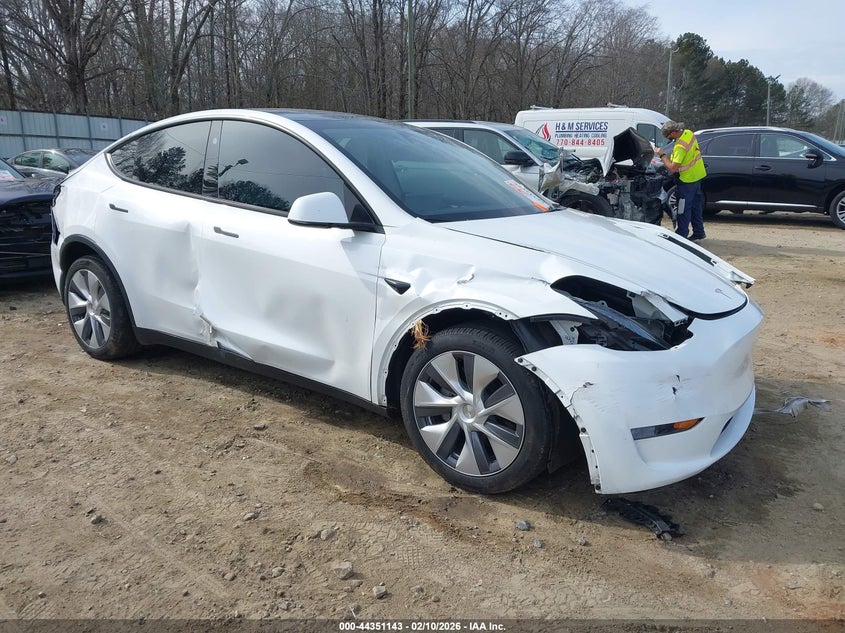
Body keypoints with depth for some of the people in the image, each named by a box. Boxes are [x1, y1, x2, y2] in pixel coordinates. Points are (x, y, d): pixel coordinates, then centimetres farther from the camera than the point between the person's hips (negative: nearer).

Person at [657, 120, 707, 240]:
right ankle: (698, 232, 27)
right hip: (698, 175, 10)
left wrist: (662, 155, -19)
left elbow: (673, 168, -29)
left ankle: (682, 234, 7)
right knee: (696, 205, 18)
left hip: (688, 179, -10)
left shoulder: (680, 146, -30)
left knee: (684, 208, 0)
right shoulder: (689, 133, 0)